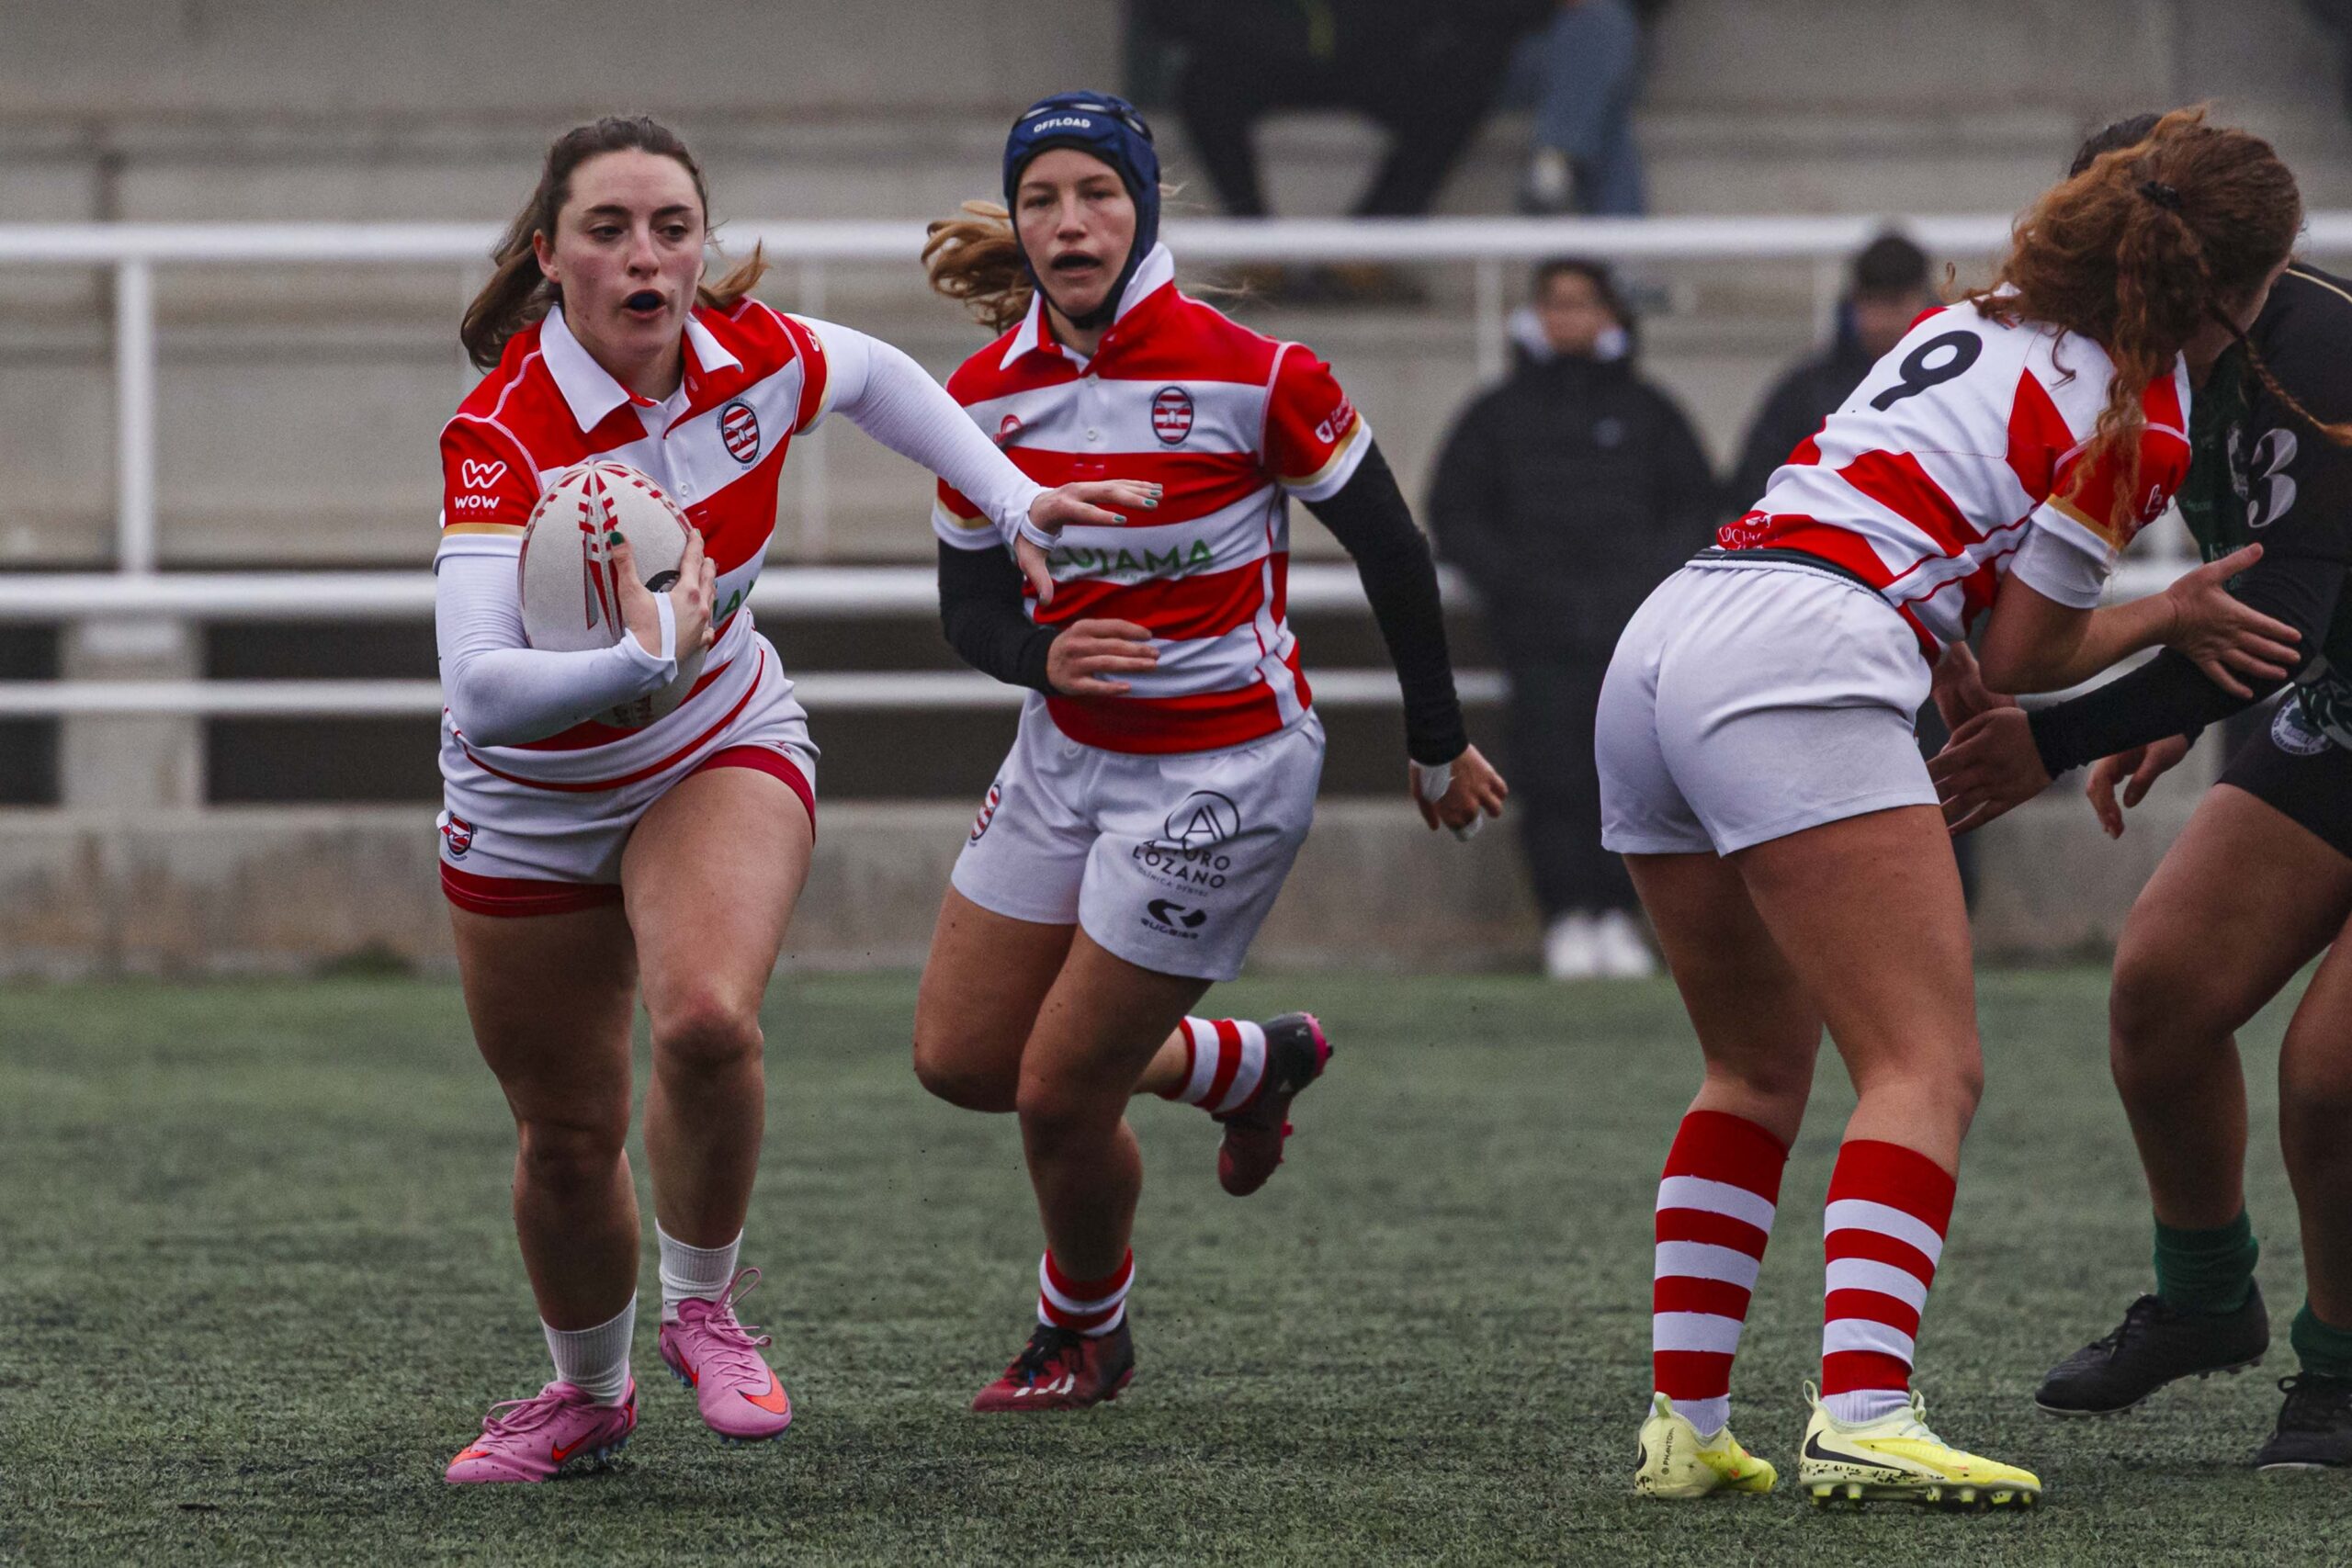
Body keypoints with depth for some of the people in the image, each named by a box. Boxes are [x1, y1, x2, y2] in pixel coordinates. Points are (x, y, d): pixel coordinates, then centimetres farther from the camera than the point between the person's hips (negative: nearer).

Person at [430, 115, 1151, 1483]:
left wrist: (1016, 499, 4)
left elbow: (876, 377, 9)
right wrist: (634, 662, -55)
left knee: (706, 1021, -29)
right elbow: (480, 688, -41)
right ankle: (590, 1395, 39)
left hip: (721, 755, 1)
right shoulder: (502, 436, -30)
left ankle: (703, 1306, -3)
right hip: (533, 806, -1)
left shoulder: (751, 357, -17)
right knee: (566, 1138, 10)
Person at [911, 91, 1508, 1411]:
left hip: (1223, 771, -6)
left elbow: (1391, 549, -9)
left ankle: (1086, 1337, 27)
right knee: (961, 1058, 9)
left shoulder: (1252, 375, -19)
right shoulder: (987, 397, -4)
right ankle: (1251, 1064, 33)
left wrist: (1438, 746, -1)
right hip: (1070, 753, 6)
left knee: (1061, 1094, -4)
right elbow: (969, 605, 4)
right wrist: (1044, 655, -19)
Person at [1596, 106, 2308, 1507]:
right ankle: (1861, 1418, -29)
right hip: (1798, 667, -9)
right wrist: (2172, 620, 22)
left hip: (1661, 645, 9)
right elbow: (2024, 660, 7)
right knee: (1930, 1066, -11)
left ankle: (1686, 1422, 15)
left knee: (1760, 1068, 20)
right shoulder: (2138, 421, -1)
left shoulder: (1982, 320, 22)